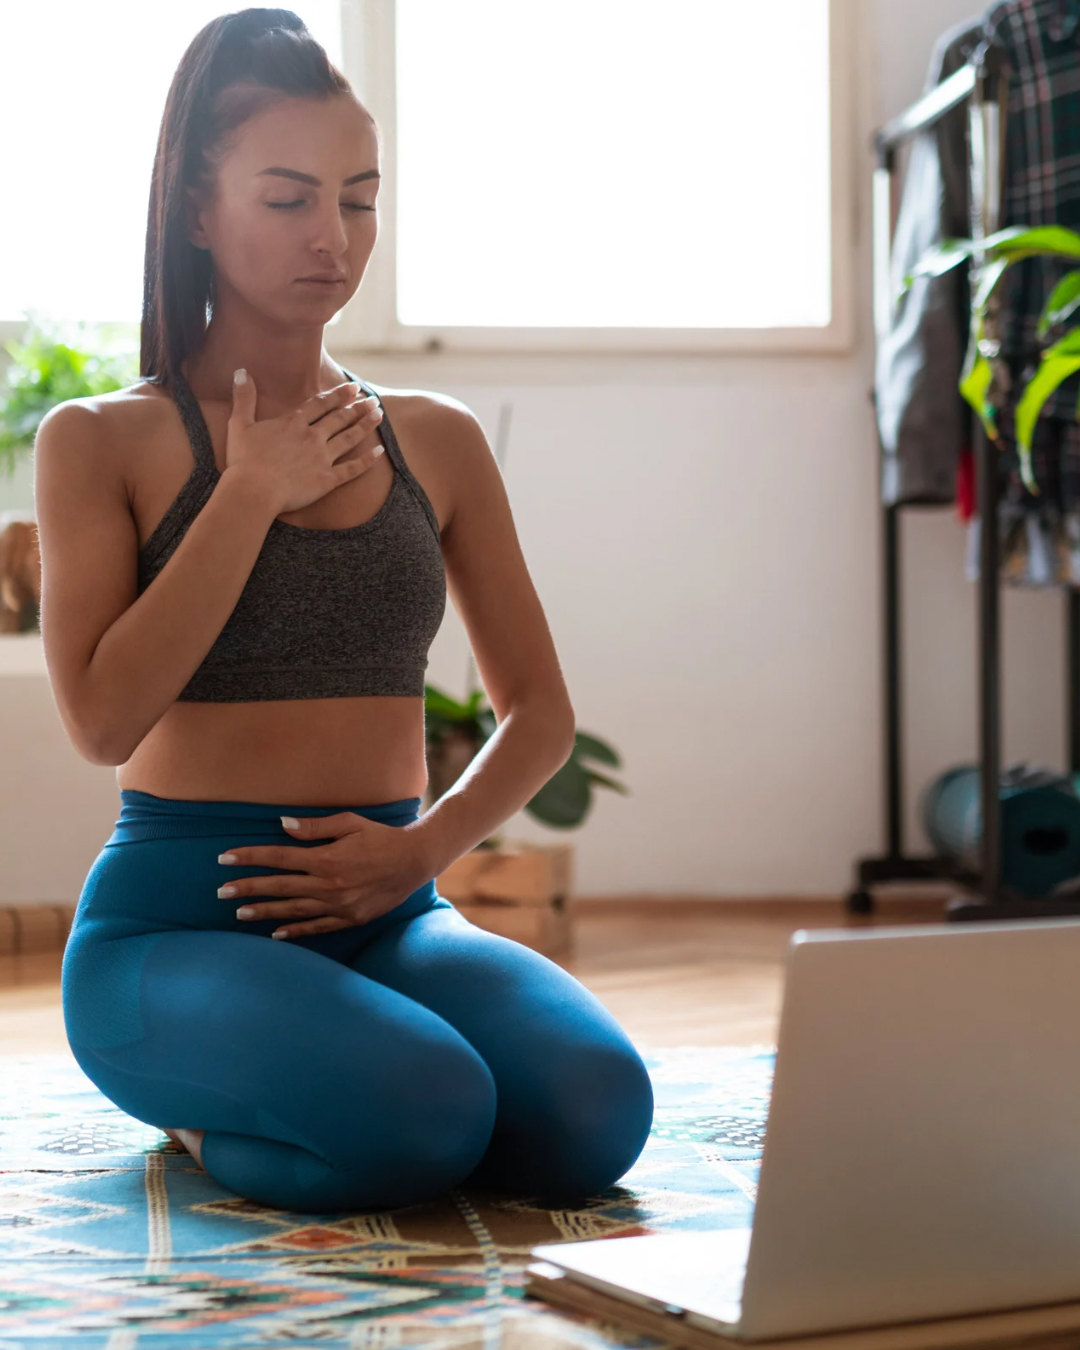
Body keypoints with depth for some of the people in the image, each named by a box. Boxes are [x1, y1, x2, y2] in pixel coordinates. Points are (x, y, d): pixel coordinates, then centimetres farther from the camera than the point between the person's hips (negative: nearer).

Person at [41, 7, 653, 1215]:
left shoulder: (438, 443, 12)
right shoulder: (98, 442, 2)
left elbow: (540, 713, 13)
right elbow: (103, 720, -11)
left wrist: (426, 845, -6)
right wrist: (254, 491, -9)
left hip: (387, 916, 4)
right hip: (174, 919, -4)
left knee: (592, 1113, -25)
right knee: (426, 1118, -33)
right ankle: (203, 1107, 1)